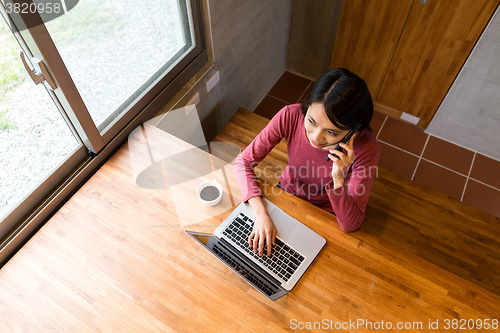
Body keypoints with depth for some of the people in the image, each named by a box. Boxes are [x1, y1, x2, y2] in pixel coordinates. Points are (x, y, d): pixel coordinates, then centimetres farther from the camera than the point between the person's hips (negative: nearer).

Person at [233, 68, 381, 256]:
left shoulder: (366, 149, -34)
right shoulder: (291, 116, -31)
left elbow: (350, 225, -27)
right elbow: (243, 161, -22)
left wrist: (339, 179, -44)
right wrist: (261, 213, -34)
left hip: (324, 214, -1)